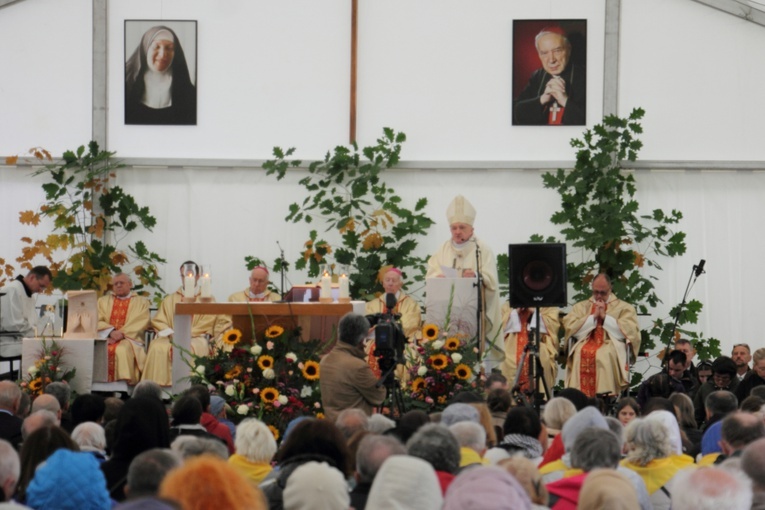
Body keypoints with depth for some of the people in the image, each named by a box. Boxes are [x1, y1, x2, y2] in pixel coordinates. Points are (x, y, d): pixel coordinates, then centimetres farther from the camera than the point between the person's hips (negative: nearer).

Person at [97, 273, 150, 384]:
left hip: (129, 339, -2)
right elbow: (98, 321, 9)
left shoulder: (141, 302, 16)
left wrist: (122, 333, -14)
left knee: (122, 349, -38)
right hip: (106, 337, 2)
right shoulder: (103, 301, 23)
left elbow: (141, 323, 0)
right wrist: (111, 331, -12)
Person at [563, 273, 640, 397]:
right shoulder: (581, 307, 23)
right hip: (585, 343, 2)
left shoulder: (624, 308, 16)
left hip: (612, 346, -2)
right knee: (581, 354, -35)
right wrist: (593, 316, 1)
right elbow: (570, 328, 6)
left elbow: (629, 331, -1)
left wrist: (605, 317, -1)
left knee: (605, 355, -38)